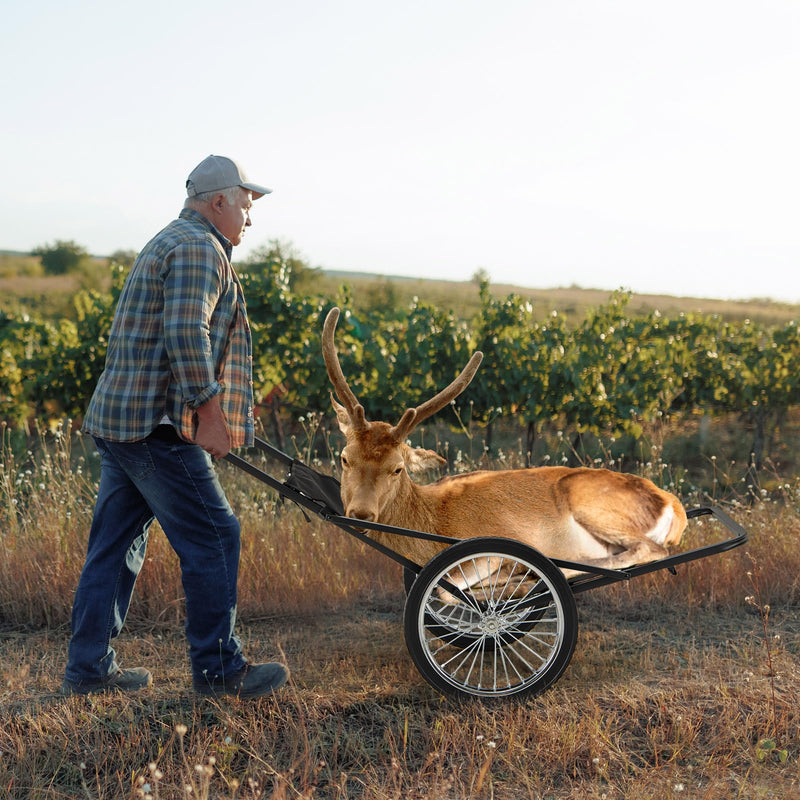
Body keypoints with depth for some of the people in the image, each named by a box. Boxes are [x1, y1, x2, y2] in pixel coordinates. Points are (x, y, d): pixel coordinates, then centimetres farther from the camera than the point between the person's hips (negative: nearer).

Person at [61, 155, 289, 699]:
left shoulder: (168, 242, 24)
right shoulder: (200, 248, -10)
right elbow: (187, 334, -22)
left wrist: (208, 414, 28)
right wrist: (208, 414, -19)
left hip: (117, 418, 11)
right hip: (157, 424, -11)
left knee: (116, 544, 12)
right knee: (212, 537, -2)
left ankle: (89, 669, 18)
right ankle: (219, 669, 6)